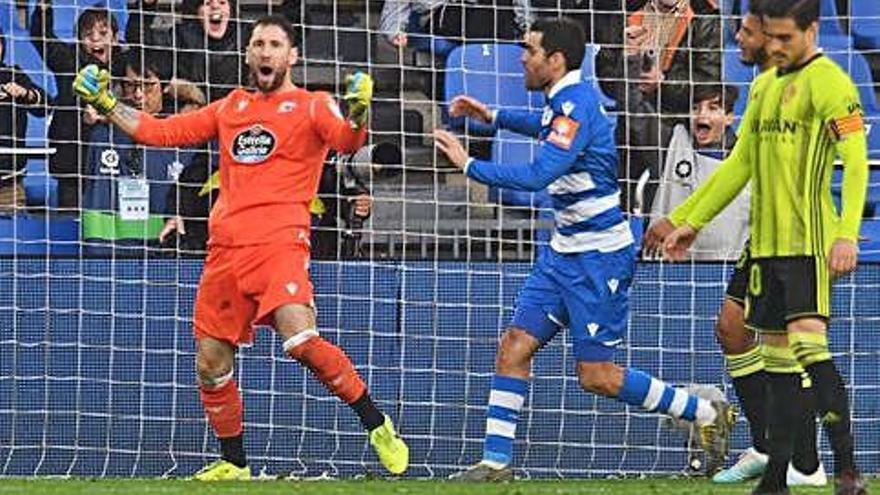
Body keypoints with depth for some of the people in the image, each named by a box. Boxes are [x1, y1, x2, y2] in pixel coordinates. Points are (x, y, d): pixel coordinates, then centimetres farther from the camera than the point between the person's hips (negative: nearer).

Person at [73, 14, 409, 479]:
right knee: (211, 362, 5)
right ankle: (233, 462, 21)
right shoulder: (230, 108, 21)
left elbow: (346, 140, -14)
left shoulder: (311, 106, 6)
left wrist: (357, 113, -35)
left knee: (301, 341, -25)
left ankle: (377, 426, -11)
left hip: (279, 243, -6)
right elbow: (159, 131, 25)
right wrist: (104, 102, 20)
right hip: (225, 247, 6)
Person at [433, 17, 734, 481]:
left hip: (600, 257, -10)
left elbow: (538, 174, -32)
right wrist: (494, 117, 26)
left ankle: (706, 413, 8)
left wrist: (470, 165, -25)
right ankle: (495, 461, 3)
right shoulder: (565, 100, 9)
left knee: (596, 376, -6)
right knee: (514, 348, 1)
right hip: (565, 251, 10)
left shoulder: (577, 107, -21)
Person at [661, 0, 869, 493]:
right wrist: (694, 223, 26)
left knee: (809, 344, -17)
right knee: (777, 356, 10)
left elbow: (856, 162, -16)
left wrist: (847, 236, -27)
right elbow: (740, 164, 26)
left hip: (809, 241, -8)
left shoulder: (828, 83, -8)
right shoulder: (764, 86, 17)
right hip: (767, 243, 8)